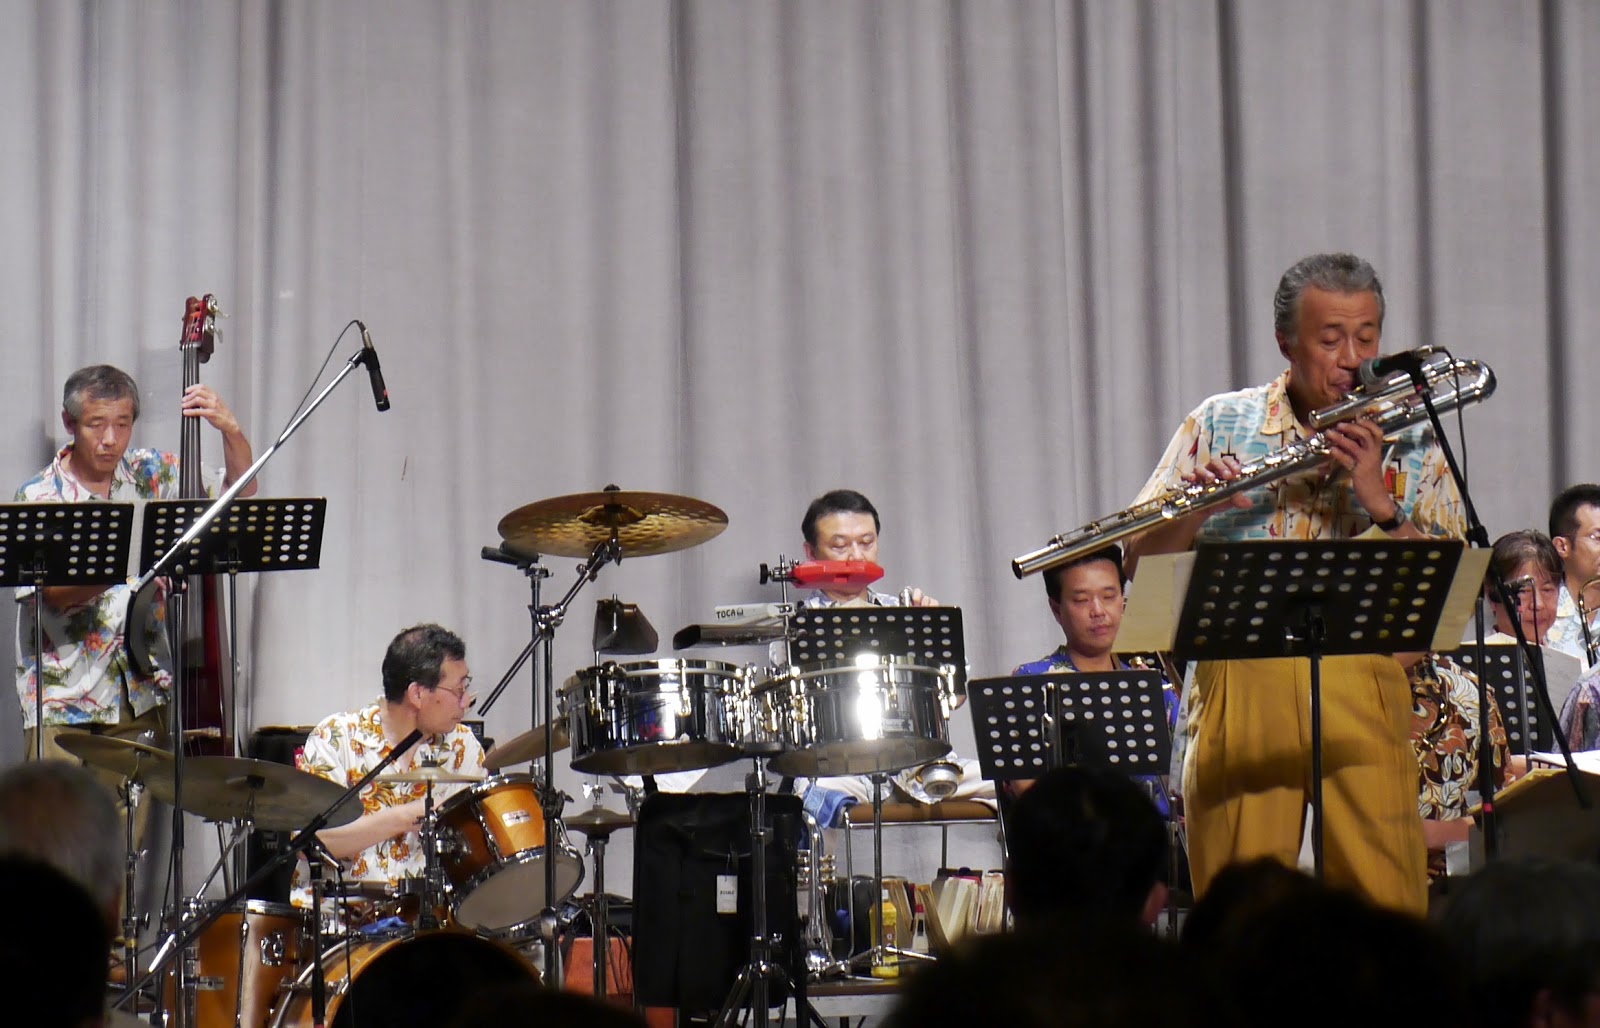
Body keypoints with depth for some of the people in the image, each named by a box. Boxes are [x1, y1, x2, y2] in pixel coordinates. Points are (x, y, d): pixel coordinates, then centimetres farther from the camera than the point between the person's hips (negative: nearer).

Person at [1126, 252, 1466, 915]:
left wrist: (1378, 500, -14)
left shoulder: (1410, 445, 9)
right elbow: (1143, 559, 4)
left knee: (1388, 911, -9)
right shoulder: (1220, 425, 9)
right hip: (1237, 688, 0)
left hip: (1362, 692, 0)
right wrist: (1197, 507, -16)